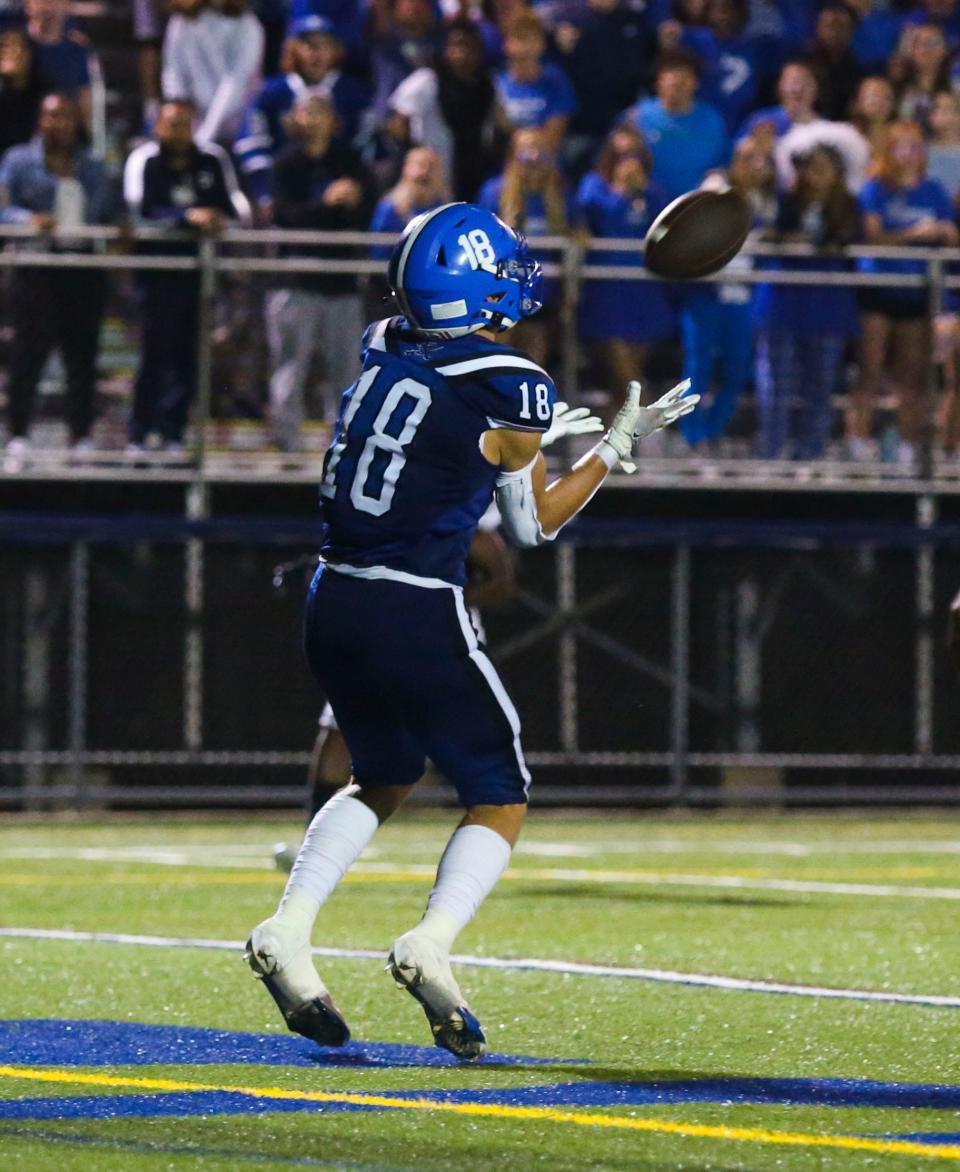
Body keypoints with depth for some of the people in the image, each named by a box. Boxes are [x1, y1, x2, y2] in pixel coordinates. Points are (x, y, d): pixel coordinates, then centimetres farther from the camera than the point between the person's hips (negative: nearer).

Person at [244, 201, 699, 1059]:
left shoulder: (382, 348, 6)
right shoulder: (511, 389, -9)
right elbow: (532, 524, 5)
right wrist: (619, 447, 12)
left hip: (333, 603, 6)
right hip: (418, 617, -6)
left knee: (385, 780, 26)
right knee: (501, 799, 10)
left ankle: (289, 930, 7)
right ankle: (432, 942, -15)